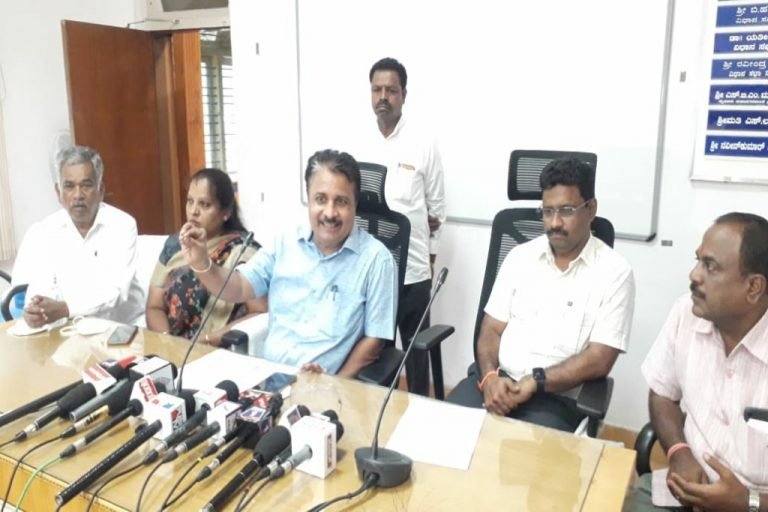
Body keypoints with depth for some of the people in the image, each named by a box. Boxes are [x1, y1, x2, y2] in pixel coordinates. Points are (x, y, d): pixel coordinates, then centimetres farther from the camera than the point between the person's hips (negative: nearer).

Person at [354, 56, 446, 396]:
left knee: (414, 347, 12)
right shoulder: (363, 144, 4)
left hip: (412, 267, -3)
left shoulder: (424, 143, -5)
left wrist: (431, 258, 3)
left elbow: (437, 206, 0)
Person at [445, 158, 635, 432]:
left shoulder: (614, 272, -3)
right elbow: (492, 329, 7)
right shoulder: (519, 256, 8)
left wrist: (535, 382, -17)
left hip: (557, 396, -3)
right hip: (498, 379, 3)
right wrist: (490, 377, -12)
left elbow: (599, 360, -8)